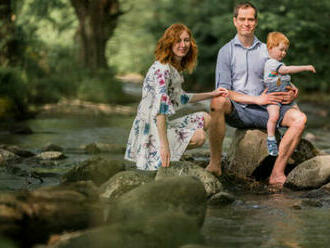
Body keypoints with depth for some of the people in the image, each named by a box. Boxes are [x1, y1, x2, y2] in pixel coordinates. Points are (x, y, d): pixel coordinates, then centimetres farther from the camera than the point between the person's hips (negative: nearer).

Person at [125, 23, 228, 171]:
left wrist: (211, 94, 22)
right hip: (151, 129, -10)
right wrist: (164, 145, -34)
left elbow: (180, 98, 26)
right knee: (199, 136, -21)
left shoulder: (177, 68, 11)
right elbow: (160, 108, -29)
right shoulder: (162, 69, -20)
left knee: (205, 119, 14)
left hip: (164, 123, 10)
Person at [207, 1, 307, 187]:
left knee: (299, 118, -22)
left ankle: (277, 173, -26)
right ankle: (215, 164, -31)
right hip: (237, 111, -3)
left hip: (264, 110, 3)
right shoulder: (226, 51, 5)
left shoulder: (266, 50, 15)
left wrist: (291, 92, -3)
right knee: (218, 102, -37)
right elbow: (223, 91, -3)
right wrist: (257, 99, -12)